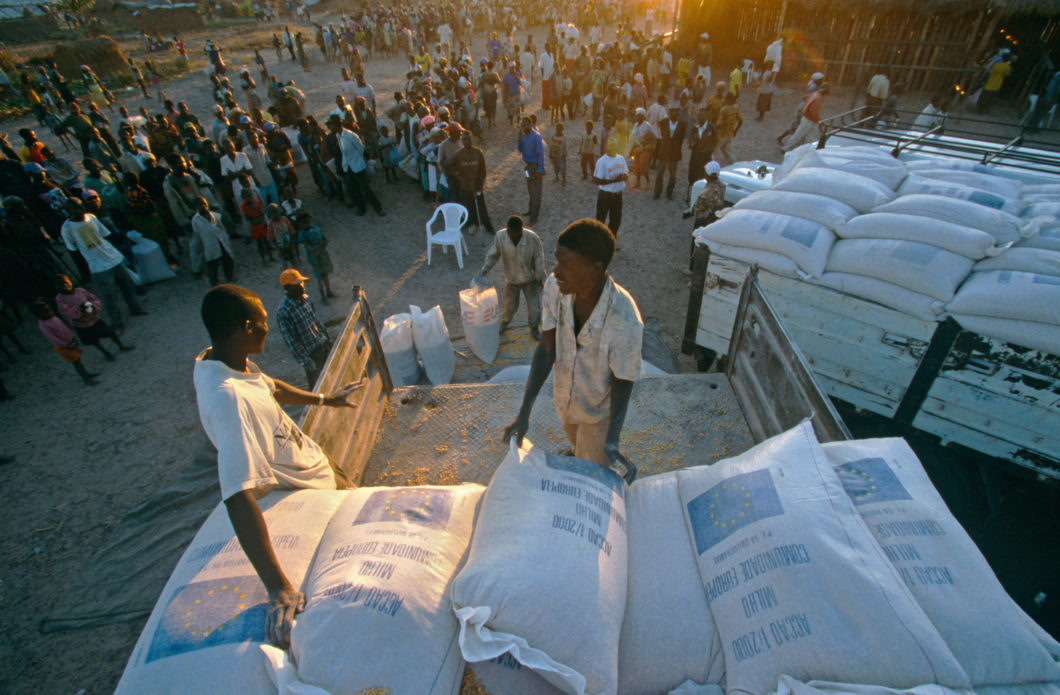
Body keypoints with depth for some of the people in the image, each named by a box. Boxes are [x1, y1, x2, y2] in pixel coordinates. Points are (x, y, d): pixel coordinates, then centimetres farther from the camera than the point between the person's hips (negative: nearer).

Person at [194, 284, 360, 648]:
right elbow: (238, 495, -48)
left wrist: (324, 399, 23)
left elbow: (271, 387, 9)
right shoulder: (227, 397, -42)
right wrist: (278, 588, -50)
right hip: (306, 493, -8)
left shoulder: (224, 359, -12)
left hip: (314, 463, 8)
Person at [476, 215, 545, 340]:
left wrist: (540, 278, -6)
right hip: (511, 279, 1)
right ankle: (504, 322, 52)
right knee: (510, 305, 19)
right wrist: (485, 269, -19)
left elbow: (539, 259, -14)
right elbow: (493, 255, -6)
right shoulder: (500, 236, -23)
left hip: (530, 278, -1)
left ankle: (534, 327, 38)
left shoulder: (532, 238, -28)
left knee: (534, 305, 9)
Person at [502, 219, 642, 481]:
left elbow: (623, 380, -25)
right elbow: (547, 349, -20)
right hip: (564, 397, 5)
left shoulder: (625, 321, -40)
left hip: (599, 409, -4)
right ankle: (576, 450, 72)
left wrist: (612, 440, -33)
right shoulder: (554, 287, -27)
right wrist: (524, 412, -22)